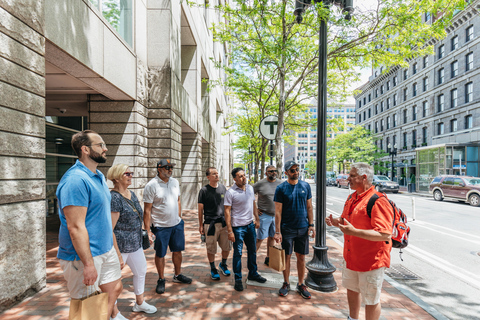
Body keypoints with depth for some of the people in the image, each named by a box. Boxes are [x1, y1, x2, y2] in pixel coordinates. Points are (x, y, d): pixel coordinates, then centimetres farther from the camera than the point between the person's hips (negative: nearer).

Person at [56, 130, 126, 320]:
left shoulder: (98, 176, 8)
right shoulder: (76, 180, -23)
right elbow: (75, 227, -26)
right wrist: (88, 264, -24)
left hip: (106, 249, 9)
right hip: (83, 255, -9)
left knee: (114, 289, 20)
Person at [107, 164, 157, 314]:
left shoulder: (132, 194, 7)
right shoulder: (114, 198, -20)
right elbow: (109, 229, -22)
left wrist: (141, 239, 19)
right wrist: (118, 255, -21)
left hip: (135, 244, 9)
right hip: (120, 245, -9)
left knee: (141, 271, 21)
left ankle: (140, 303, 42)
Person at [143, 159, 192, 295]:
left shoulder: (175, 182, 4)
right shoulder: (151, 185, -13)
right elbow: (147, 210, -11)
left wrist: (180, 220, 14)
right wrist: (147, 230, -12)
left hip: (177, 224, 5)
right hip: (161, 226, -5)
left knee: (177, 250, 16)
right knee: (160, 254, 9)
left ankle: (177, 275, 36)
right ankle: (161, 280, 29)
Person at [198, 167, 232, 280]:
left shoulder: (223, 188, 7)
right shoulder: (204, 190, -5)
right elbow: (200, 209, -1)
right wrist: (200, 225, 0)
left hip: (224, 222, 4)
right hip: (210, 223, -4)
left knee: (227, 246, 9)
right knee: (211, 248, 5)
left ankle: (223, 264, 35)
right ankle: (213, 269, 27)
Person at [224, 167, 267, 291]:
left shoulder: (250, 188, 3)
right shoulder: (230, 192, -15)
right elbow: (227, 211, -15)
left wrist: (257, 219, 15)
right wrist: (230, 231, -17)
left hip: (250, 224, 6)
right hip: (238, 226, -6)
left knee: (252, 251, 17)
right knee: (238, 253, 3)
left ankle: (253, 274, 35)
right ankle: (238, 279, 18)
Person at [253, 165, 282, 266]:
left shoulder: (281, 183, 4)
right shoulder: (260, 184, -9)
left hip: (277, 215, 5)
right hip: (264, 215, -4)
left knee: (272, 237, 14)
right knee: (260, 238, -3)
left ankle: (268, 258, 28)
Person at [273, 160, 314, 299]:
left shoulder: (305, 186, 2)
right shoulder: (281, 188, -7)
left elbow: (309, 207, 8)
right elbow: (278, 211, -7)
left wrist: (311, 225, 2)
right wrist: (277, 231, -10)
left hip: (303, 228, 2)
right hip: (287, 228, -2)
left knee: (301, 257, 10)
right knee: (287, 256, 8)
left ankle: (301, 285, 25)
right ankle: (286, 284, 26)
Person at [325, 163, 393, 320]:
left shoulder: (378, 201, -23)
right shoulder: (352, 198, 6)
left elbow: (385, 235, -29)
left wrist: (354, 231, -35)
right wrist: (336, 221, -1)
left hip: (371, 260, -9)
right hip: (351, 257, 9)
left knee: (371, 300, 9)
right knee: (352, 289, 26)